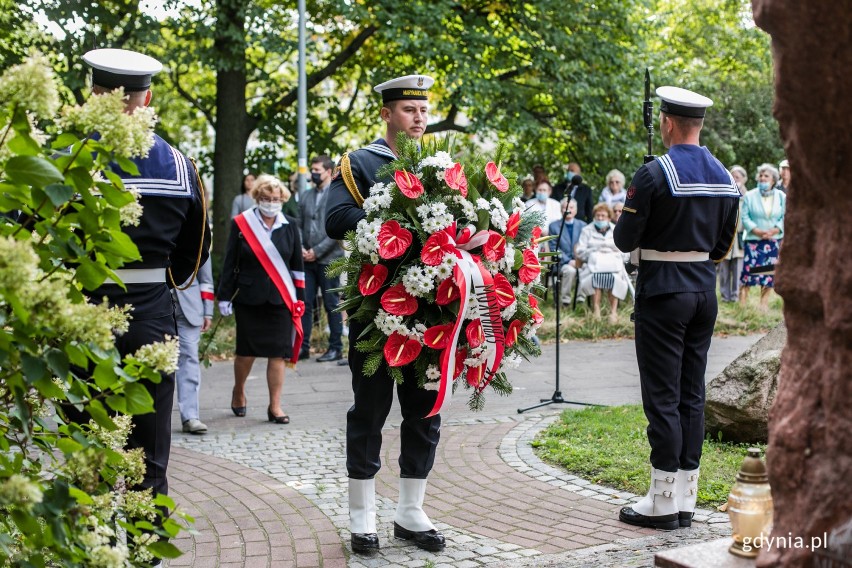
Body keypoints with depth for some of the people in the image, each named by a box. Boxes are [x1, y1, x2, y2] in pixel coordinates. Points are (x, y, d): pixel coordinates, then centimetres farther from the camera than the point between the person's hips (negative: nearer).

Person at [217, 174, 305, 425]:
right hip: (248, 298, -1)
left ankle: (275, 406, 8)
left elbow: (297, 265, 9)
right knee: (246, 352, 7)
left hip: (281, 299, 1)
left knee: (278, 354, -1)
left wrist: (299, 299, 6)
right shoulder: (241, 224, -1)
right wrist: (224, 297, -2)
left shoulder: (289, 226, 5)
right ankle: (238, 392, 33)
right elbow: (229, 264, 1)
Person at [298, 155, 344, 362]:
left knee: (332, 304, 2)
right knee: (305, 303, 4)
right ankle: (303, 347, 10)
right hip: (307, 259, 5)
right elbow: (299, 225, 14)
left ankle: (336, 348, 10)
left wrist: (317, 251, -13)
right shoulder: (306, 196, 14)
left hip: (328, 259, -5)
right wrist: (300, 248, -3)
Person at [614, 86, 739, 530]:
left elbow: (624, 240, -11)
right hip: (704, 291, 7)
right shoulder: (724, 177, 8)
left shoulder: (654, 174, -14)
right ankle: (686, 500, 16)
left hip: (662, 293, -7)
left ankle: (663, 502, 3)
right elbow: (723, 244, 13)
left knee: (662, 397, -2)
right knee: (692, 395, 10)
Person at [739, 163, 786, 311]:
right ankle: (742, 303, -2)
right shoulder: (750, 196, 1)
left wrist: (774, 231, -15)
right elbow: (745, 217, -4)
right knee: (749, 269, -9)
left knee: (769, 272, 4)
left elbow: (785, 218, 1)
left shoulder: (781, 197, 5)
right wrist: (757, 231, -17)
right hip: (753, 239, -2)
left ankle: (764, 304, 13)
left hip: (774, 240, 2)